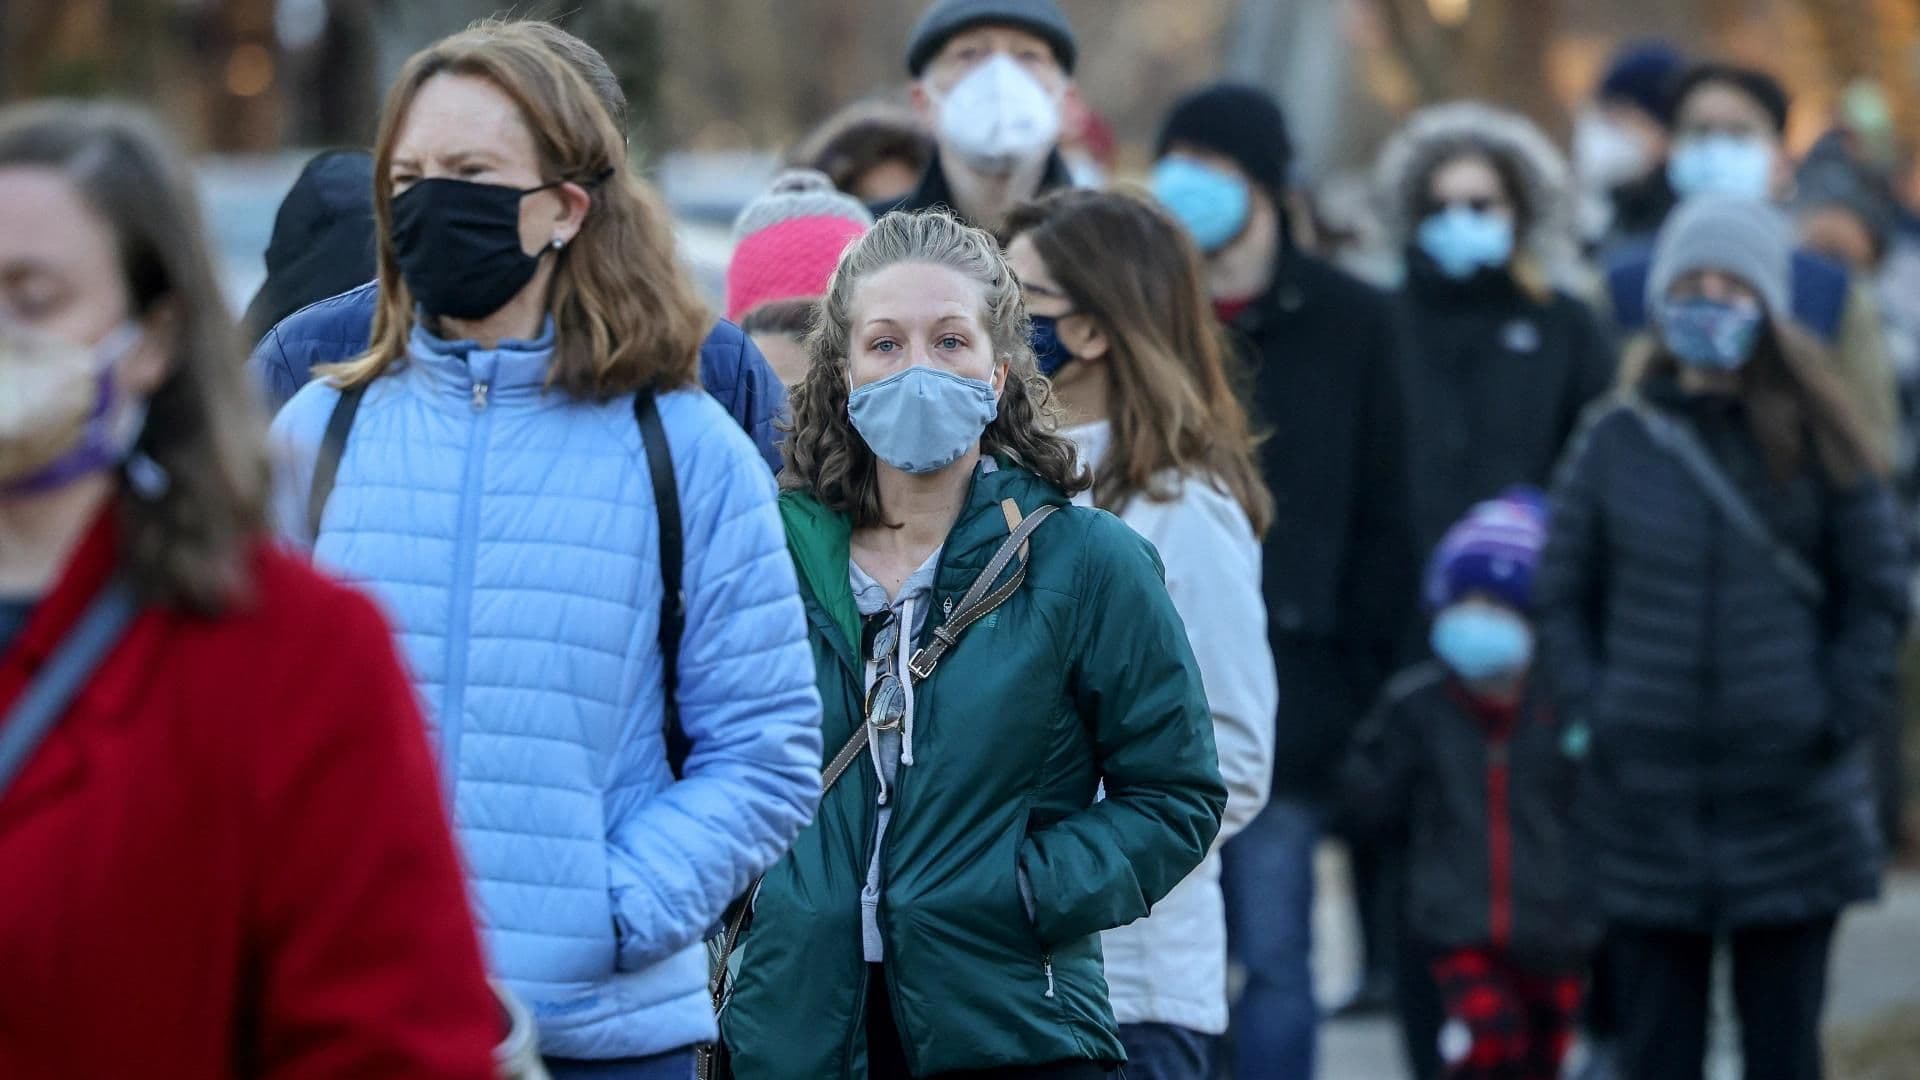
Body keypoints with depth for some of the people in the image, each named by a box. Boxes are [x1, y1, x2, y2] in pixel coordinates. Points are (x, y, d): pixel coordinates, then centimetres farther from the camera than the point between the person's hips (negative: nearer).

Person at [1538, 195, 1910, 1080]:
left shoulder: (1818, 445, 2)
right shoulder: (1613, 443, 3)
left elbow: (1877, 593, 5)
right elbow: (1562, 597, 8)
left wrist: (1837, 719, -5)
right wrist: (1589, 712, -3)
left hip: (1791, 803, 0)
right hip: (1646, 800, 0)